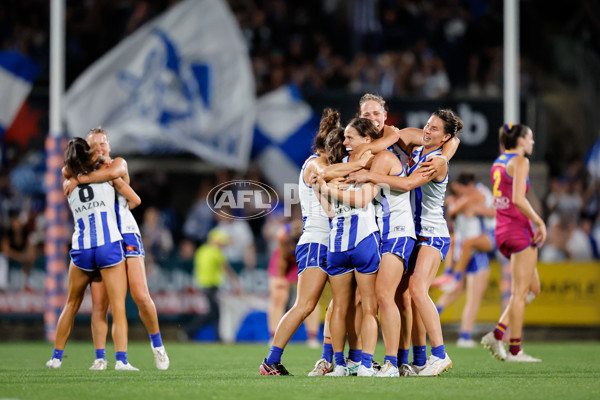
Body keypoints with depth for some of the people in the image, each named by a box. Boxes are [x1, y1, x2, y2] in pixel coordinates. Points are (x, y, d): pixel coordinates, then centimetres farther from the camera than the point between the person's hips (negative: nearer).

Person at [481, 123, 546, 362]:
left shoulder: (498, 162, 16)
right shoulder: (520, 161, -10)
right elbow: (518, 199, -21)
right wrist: (540, 222, -13)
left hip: (502, 231, 9)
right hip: (519, 229, -9)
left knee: (533, 288, 14)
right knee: (521, 292, -3)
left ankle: (497, 334, 3)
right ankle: (515, 350, -2)